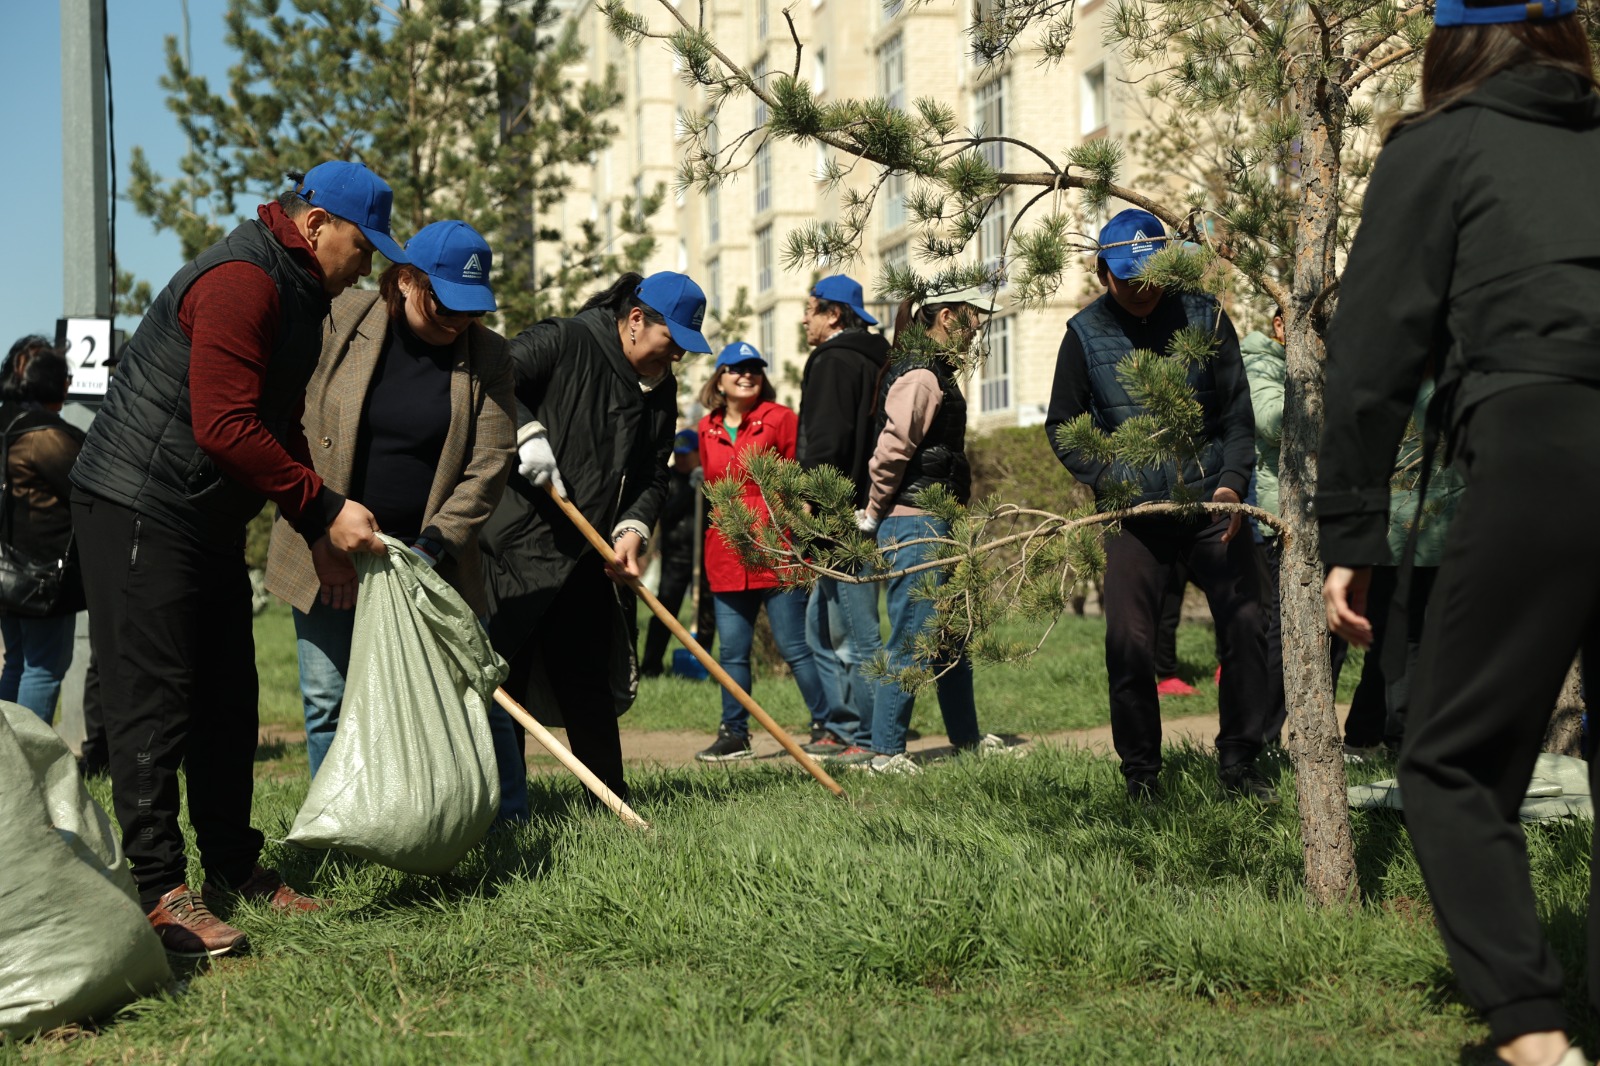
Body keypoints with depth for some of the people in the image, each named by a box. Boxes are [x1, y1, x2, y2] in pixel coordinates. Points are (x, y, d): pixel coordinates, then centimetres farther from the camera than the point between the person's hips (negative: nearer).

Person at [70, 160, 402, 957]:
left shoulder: (297, 294, 15)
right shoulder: (242, 281, -19)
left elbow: (280, 428, 21)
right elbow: (226, 428, -27)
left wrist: (320, 534, 12)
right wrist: (324, 511, -21)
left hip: (209, 521, 11)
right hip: (137, 511, -10)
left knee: (227, 697, 12)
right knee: (154, 698, -7)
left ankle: (232, 867, 21)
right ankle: (159, 890, -3)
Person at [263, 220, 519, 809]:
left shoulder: (486, 353, -2)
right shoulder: (339, 320, -6)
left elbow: (488, 465, -5)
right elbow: (296, 432, -5)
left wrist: (432, 549, -16)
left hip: (434, 555, 1)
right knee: (328, 700, 3)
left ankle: (510, 826, 14)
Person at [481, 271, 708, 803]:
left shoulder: (660, 390, 12)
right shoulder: (562, 343, -8)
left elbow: (653, 476, 11)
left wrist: (633, 526, -6)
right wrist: (528, 434, -25)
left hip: (587, 555, 6)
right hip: (517, 543, -6)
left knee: (588, 677, 10)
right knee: (504, 674, -2)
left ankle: (612, 795, 16)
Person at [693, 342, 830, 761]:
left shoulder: (779, 419, -2)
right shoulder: (707, 430, 12)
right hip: (727, 559, 5)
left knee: (795, 647, -3)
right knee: (731, 652, 9)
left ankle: (829, 726, 7)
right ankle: (734, 734, 18)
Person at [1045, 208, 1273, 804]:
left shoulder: (1203, 317, 1)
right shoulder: (1086, 333, 1)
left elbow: (1238, 413, 3)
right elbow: (1060, 426, 8)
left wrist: (1232, 482, -13)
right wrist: (1104, 478, -9)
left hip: (1210, 502, 0)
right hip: (1134, 509, 0)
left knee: (1246, 626, -7)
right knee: (1128, 643, -7)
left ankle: (1238, 764, 8)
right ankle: (1141, 776, 9)